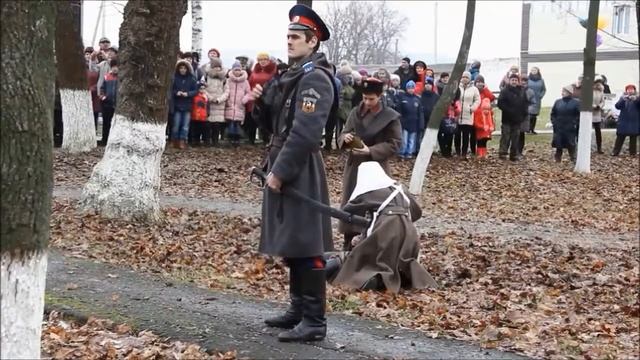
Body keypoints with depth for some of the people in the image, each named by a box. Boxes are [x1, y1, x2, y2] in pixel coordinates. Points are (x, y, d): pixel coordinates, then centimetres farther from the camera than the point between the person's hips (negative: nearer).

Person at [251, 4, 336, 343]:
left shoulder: (315, 78, -16)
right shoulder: (294, 74, 16)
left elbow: (304, 132, -24)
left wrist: (279, 171, -22)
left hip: (300, 172, -10)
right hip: (286, 166, 10)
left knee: (306, 245, -7)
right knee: (291, 243, 15)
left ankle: (314, 321, -1)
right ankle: (299, 308, 25)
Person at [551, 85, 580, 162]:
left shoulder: (575, 103, -2)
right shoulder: (558, 102, 8)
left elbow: (579, 115, -4)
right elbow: (553, 113, 14)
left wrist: (575, 123, -12)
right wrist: (554, 122, 2)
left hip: (570, 129, -3)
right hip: (559, 128, 3)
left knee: (571, 145, -3)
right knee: (558, 145, 6)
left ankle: (573, 159, 5)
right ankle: (558, 159, 15)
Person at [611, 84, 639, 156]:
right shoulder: (623, 98, 8)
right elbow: (617, 106, -7)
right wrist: (623, 99, -24)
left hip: (634, 122, 0)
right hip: (624, 122, 0)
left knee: (633, 138, 3)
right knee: (620, 138, 0)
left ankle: (633, 152, 8)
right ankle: (615, 152, 2)